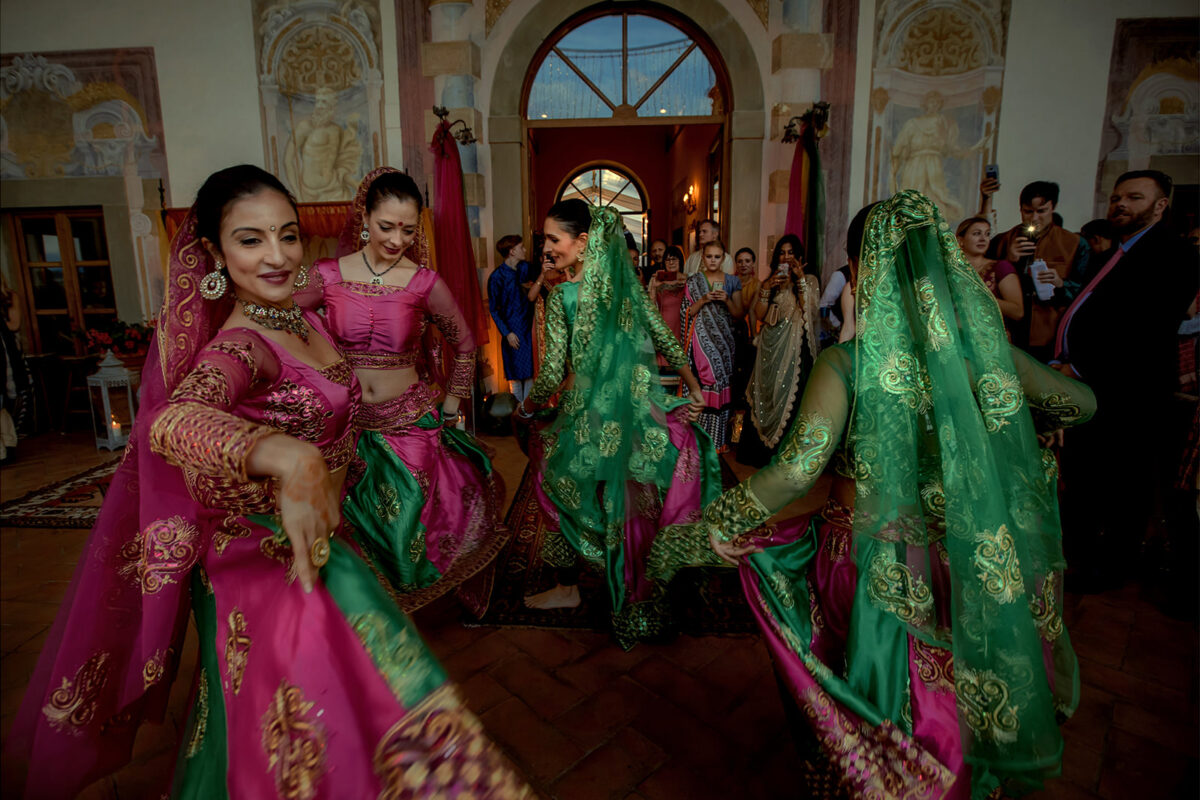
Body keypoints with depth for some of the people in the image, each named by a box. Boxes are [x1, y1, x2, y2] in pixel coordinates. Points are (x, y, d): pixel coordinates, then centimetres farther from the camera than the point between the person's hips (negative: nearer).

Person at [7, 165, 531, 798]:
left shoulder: (303, 320, 0)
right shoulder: (239, 345, -25)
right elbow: (172, 420, -46)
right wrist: (286, 458, -63)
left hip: (313, 536, 8)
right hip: (263, 550, -8)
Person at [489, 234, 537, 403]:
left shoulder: (526, 267, 4)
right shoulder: (497, 276, -11)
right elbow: (493, 309, -7)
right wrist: (507, 333, -12)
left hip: (529, 326, 5)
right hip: (513, 329, -5)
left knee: (530, 365, 10)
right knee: (515, 369, 3)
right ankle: (519, 404, 20)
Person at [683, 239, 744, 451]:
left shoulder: (732, 281, 10)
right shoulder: (694, 281, 7)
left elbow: (738, 315, 7)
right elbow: (688, 313, 3)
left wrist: (727, 300, -9)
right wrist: (704, 300, -12)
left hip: (724, 340, 2)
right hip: (702, 339, -2)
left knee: (722, 384, -1)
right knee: (703, 383, -9)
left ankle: (718, 439, 6)